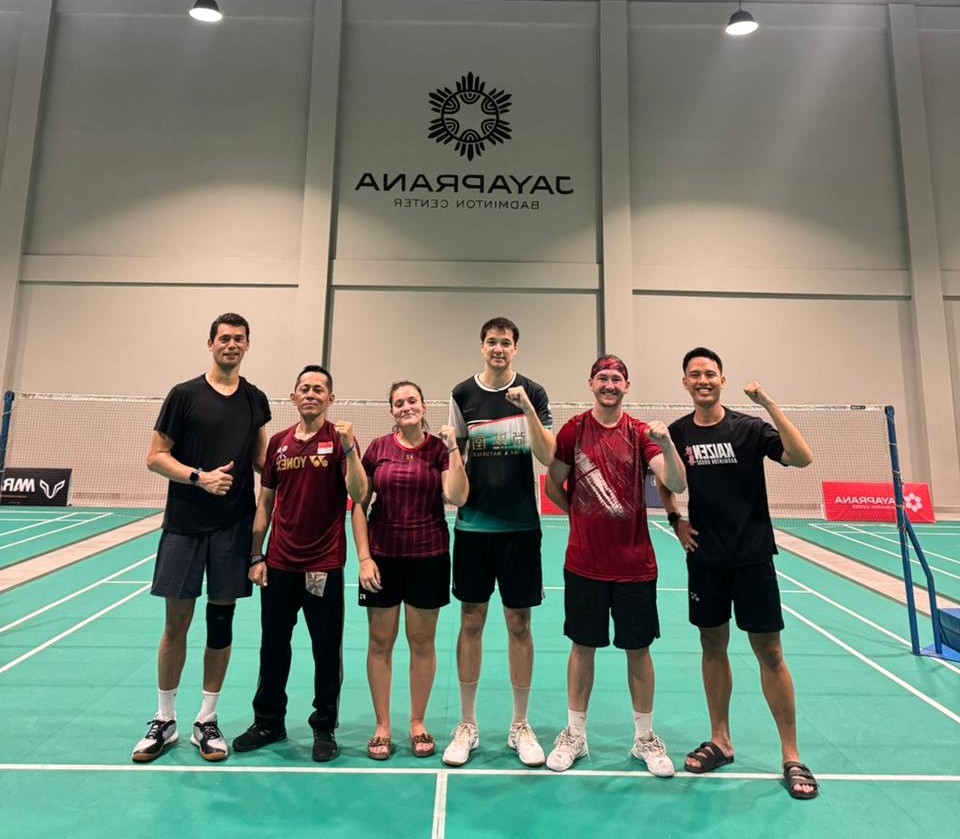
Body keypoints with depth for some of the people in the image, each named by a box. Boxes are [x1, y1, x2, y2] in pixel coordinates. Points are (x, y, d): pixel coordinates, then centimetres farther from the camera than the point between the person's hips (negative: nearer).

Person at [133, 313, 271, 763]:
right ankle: (164, 720, 27)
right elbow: (156, 457, -1)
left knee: (221, 621, 9)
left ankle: (206, 722, 24)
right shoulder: (184, 394, -1)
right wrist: (200, 476, -16)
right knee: (177, 620, 7)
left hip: (234, 526, 2)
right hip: (184, 524, -2)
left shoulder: (256, 399, 8)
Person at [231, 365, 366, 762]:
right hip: (278, 564, 4)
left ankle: (324, 729, 26)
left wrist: (349, 447, -30)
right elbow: (264, 502, 9)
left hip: (324, 565, -4)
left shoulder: (340, 439, -6)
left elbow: (358, 492, -19)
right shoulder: (278, 442, 5)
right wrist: (256, 556, 6)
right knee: (273, 645, 17)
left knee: (327, 650, 8)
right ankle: (268, 721, 37)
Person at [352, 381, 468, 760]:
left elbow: (457, 497, -15)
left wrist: (453, 448, -20)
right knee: (380, 641, 9)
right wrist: (364, 557, -4)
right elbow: (359, 505, 2)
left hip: (429, 557, 0)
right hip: (383, 556, 1)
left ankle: (418, 723, 30)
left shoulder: (439, 448, -2)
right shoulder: (378, 448, 0)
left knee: (422, 641, 11)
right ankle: (382, 727, 27)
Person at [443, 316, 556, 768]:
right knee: (471, 622, 8)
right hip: (473, 525, 1)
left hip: (520, 525, -1)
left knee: (519, 624, 8)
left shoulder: (533, 393, -1)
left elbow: (547, 457, -9)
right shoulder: (463, 393, 3)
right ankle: (467, 725, 25)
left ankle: (520, 727, 26)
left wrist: (527, 408, -21)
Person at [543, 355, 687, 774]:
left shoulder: (641, 433, -2)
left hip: (635, 563, 1)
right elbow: (553, 487, 4)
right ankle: (575, 735, 29)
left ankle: (645, 738, 32)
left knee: (638, 648, 12)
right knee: (583, 646, 11)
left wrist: (666, 442, -29)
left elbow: (677, 484, -15)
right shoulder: (573, 430, -3)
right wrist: (584, 515, 3)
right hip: (584, 563, 0)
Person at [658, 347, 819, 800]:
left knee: (769, 652, 4)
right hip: (705, 559, 3)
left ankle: (791, 757, 21)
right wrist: (675, 519, 1)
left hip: (752, 557, -2)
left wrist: (768, 403, -25)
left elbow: (801, 457, -21)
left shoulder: (749, 428, -7)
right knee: (713, 647, 12)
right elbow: (664, 483, 15)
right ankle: (720, 741, 29)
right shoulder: (676, 433, 1)